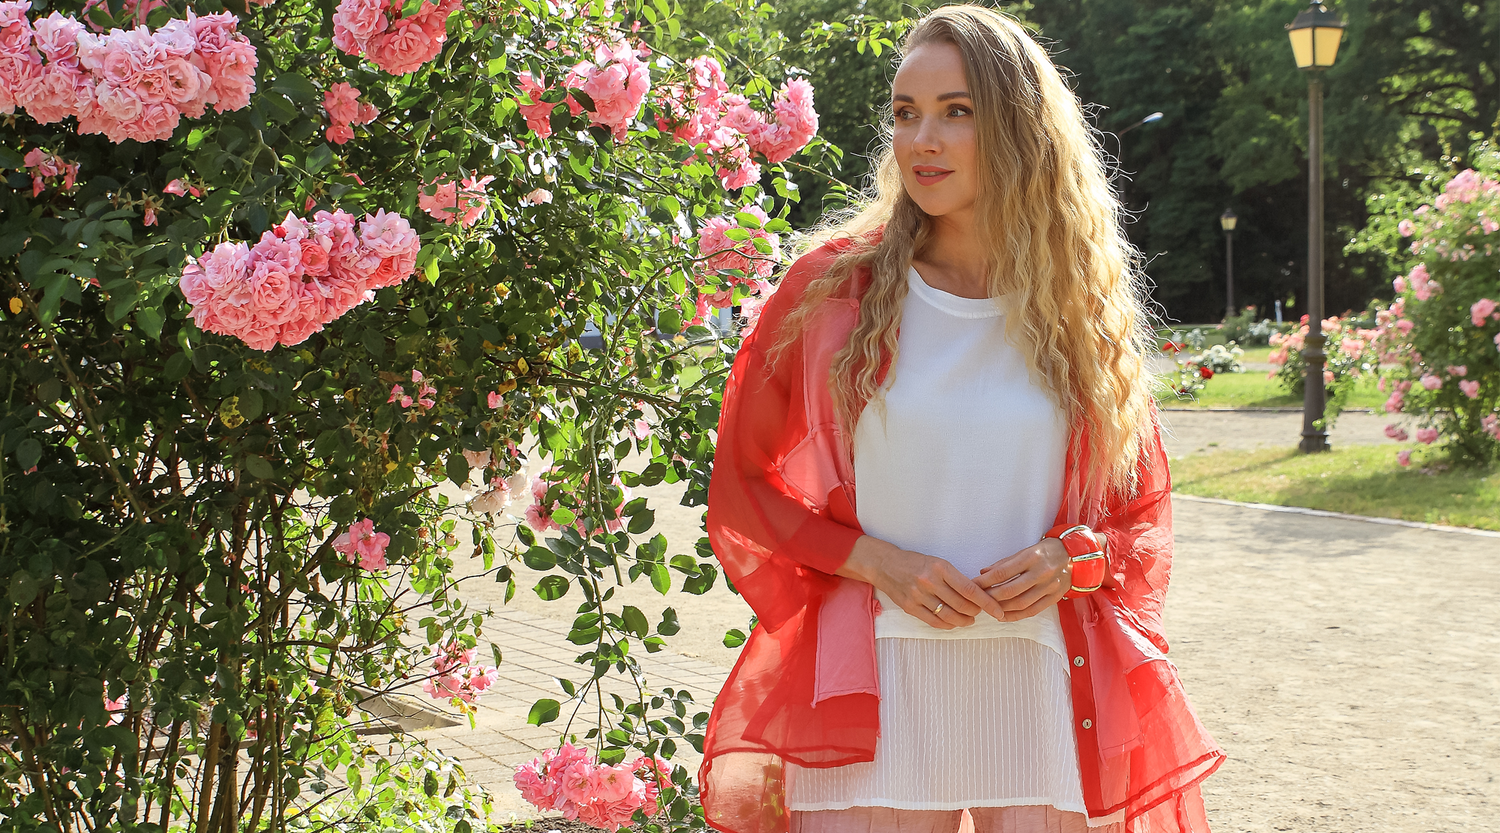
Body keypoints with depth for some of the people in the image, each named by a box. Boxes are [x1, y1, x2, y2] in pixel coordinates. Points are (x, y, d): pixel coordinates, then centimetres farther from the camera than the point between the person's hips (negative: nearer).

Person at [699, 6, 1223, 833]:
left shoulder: (1084, 310, 4)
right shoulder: (833, 287, 0)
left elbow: (1144, 505, 14)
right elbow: (740, 481, 5)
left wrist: (1074, 559, -8)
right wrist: (874, 560, -10)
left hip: (1042, 691, 2)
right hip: (869, 693, -1)